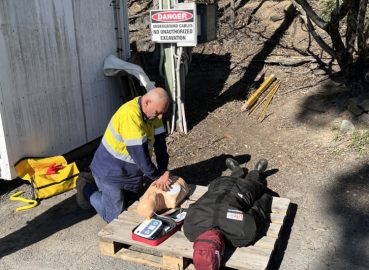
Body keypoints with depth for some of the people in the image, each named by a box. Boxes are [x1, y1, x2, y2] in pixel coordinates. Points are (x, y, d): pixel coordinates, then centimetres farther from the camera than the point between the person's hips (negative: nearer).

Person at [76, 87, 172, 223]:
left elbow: (160, 142, -7)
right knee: (116, 217, 0)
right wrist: (157, 177, -22)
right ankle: (87, 189, 20)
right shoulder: (130, 115, -34)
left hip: (132, 170, 8)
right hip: (110, 171, -8)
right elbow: (139, 153, -33)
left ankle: (101, 188, 36)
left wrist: (163, 173, -16)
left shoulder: (153, 111, -8)